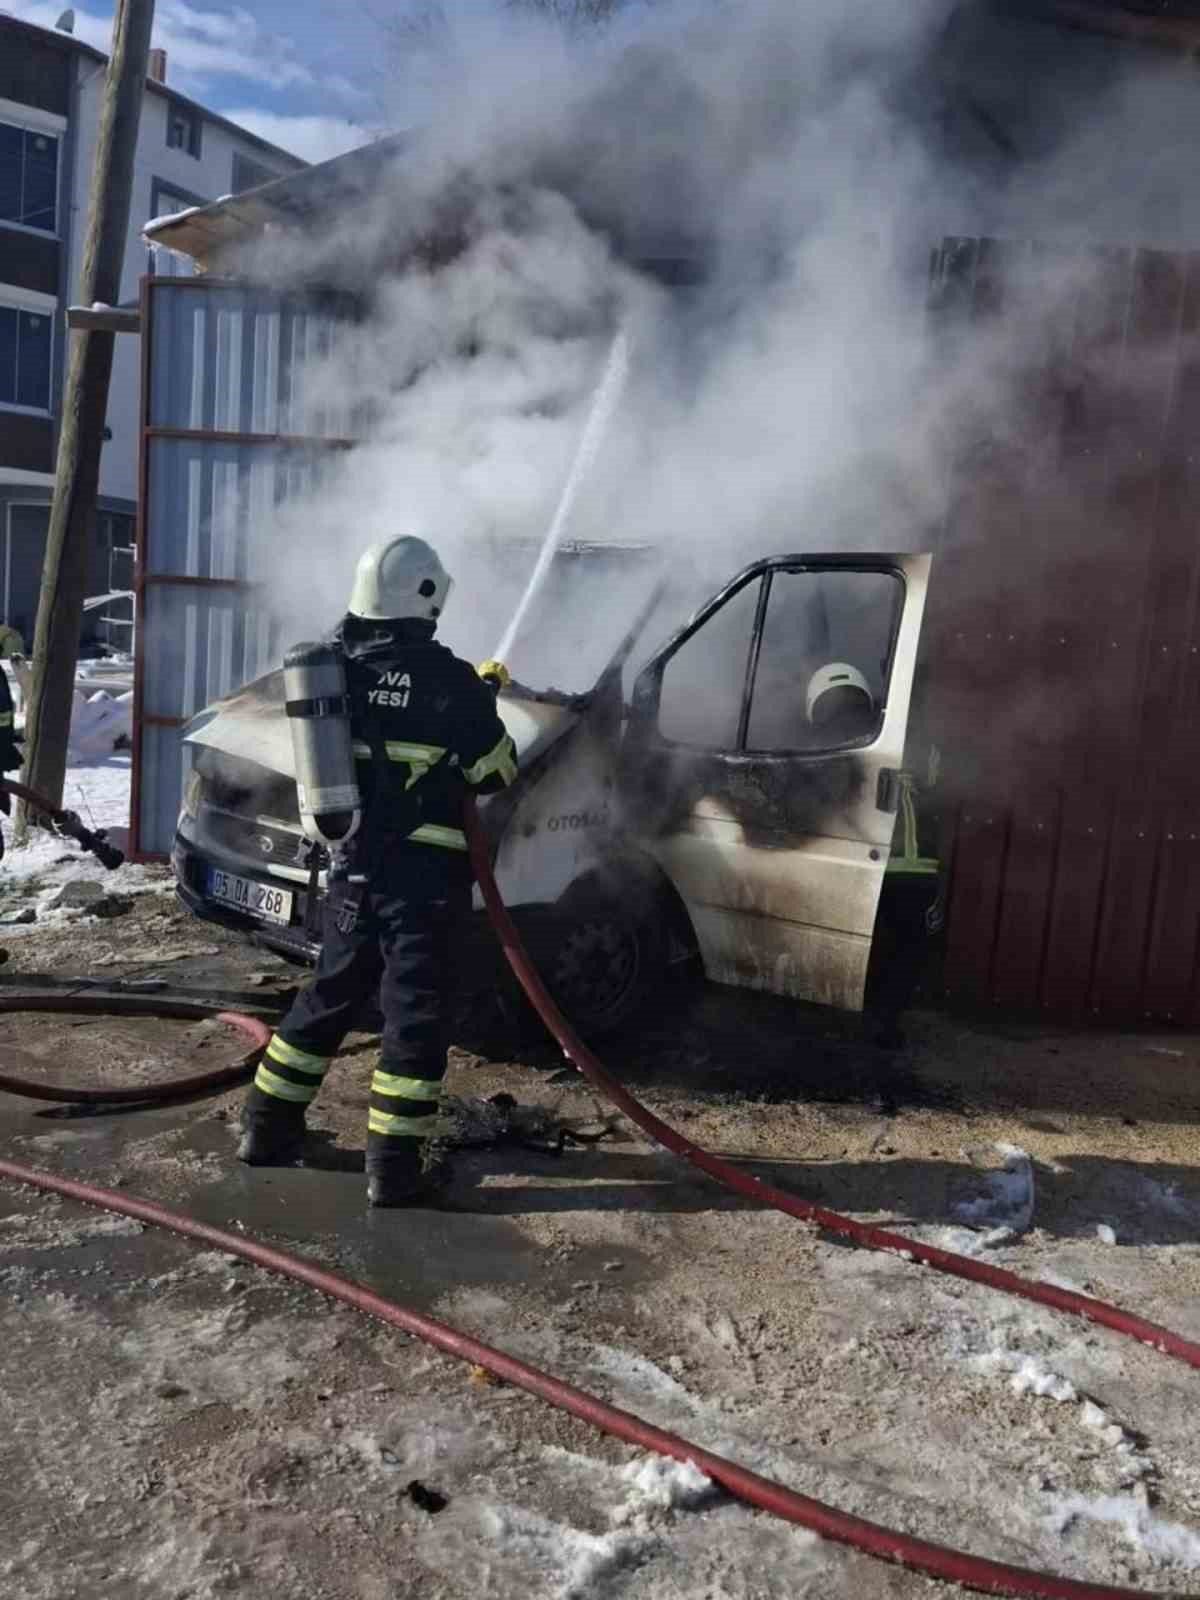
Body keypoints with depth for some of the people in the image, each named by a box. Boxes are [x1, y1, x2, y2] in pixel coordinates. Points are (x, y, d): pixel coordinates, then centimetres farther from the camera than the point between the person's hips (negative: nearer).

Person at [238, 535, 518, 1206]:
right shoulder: (446, 680, -13)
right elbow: (499, 772, -6)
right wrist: (480, 705, 15)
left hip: (352, 871, 6)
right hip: (423, 875, -6)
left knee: (330, 997, 21)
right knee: (416, 1014, 4)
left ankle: (270, 1127, 31)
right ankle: (395, 1165, 9)